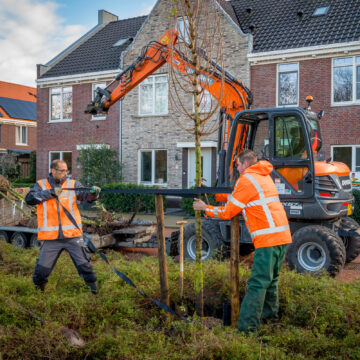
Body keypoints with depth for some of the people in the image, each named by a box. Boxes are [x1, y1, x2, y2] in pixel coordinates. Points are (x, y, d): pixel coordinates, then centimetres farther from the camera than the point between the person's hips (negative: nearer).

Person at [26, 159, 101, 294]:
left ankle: (93, 287, 19)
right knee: (42, 268, 9)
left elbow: (86, 195, -9)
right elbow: (29, 199, -9)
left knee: (84, 265, 2)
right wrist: (51, 192, -17)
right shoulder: (41, 185, 5)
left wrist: (93, 193, -31)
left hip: (72, 235, 0)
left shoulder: (73, 184, 5)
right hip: (51, 237, 0)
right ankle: (38, 287, 34)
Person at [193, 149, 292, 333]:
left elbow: (227, 212, -1)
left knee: (257, 283, -11)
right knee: (271, 279, 21)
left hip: (268, 237, -9)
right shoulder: (264, 176, 21)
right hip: (282, 234, 9)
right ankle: (270, 313, 34)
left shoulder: (246, 180, -5)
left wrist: (205, 208, 11)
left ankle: (246, 327, -10)